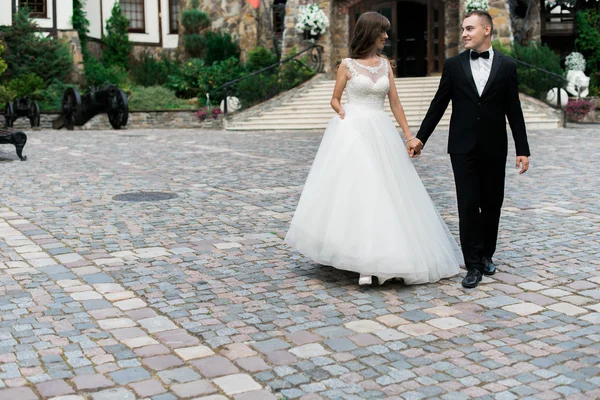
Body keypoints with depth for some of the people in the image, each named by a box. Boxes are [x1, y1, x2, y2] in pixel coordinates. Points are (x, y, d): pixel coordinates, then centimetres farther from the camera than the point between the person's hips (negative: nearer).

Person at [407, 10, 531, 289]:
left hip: (494, 148, 1)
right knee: (468, 206, -2)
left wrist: (522, 149, 1)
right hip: (463, 148, -1)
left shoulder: (506, 66, 2)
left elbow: (514, 110, 3)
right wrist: (420, 137, 3)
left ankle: (486, 254, 28)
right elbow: (439, 104, 6)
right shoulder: (454, 65, 2)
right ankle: (474, 265, 4)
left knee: (492, 204, 10)